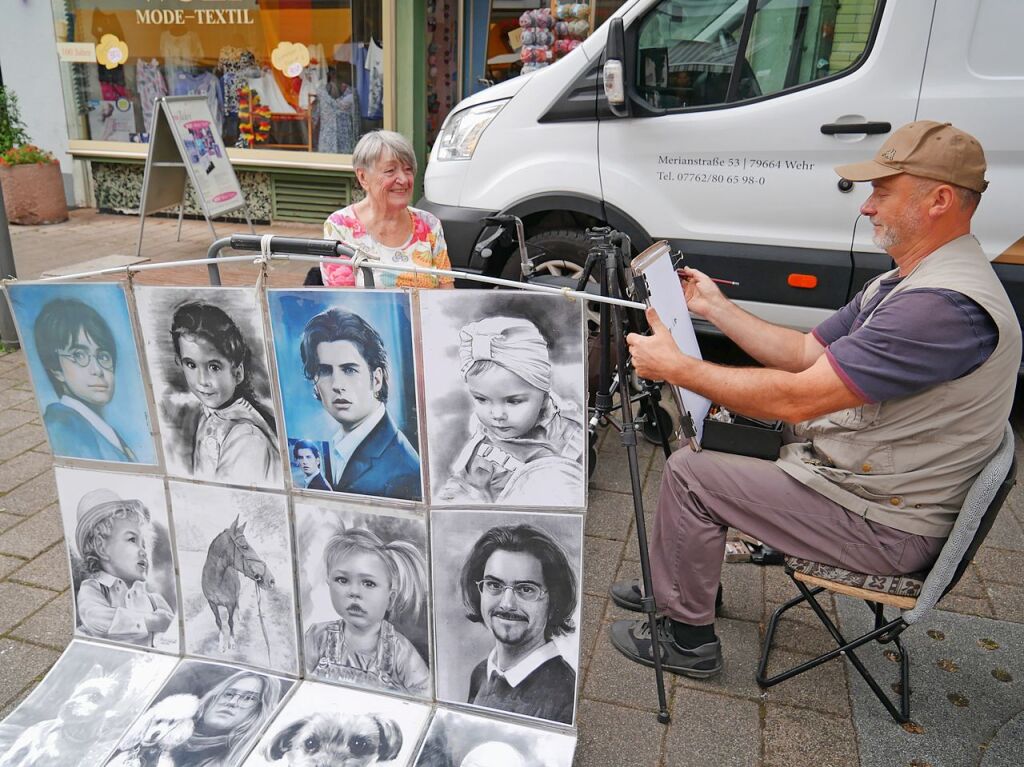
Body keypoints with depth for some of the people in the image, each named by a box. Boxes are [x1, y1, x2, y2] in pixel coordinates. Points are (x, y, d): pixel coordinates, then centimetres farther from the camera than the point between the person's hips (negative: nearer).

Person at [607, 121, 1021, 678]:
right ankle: (679, 584, 27)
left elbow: (796, 398, -31)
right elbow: (806, 352, 10)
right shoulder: (907, 281, 7)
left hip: (883, 527, -10)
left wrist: (677, 368, -22)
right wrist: (714, 307, 6)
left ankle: (687, 638, 8)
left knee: (688, 474, -11)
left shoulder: (947, 305, -29)